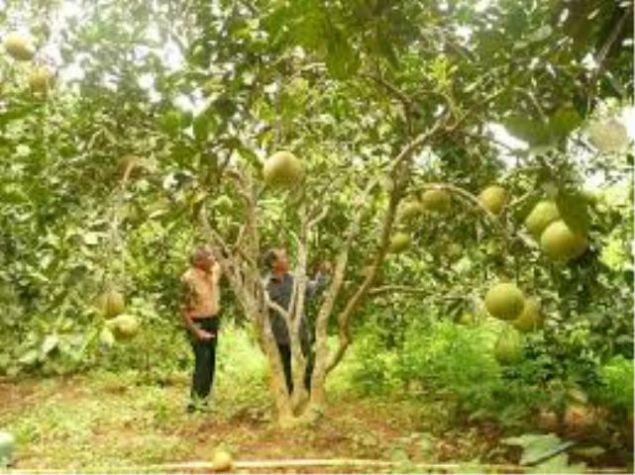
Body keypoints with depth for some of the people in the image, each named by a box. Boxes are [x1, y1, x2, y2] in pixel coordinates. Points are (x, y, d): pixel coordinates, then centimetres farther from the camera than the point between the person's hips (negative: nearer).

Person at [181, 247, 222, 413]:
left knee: (210, 360, 12)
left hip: (213, 320, 7)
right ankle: (195, 401, -7)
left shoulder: (215, 270, -4)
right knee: (202, 360, -14)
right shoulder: (189, 279, -24)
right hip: (197, 323, -7)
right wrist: (197, 332, -21)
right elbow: (184, 310, -19)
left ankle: (203, 398, 25)